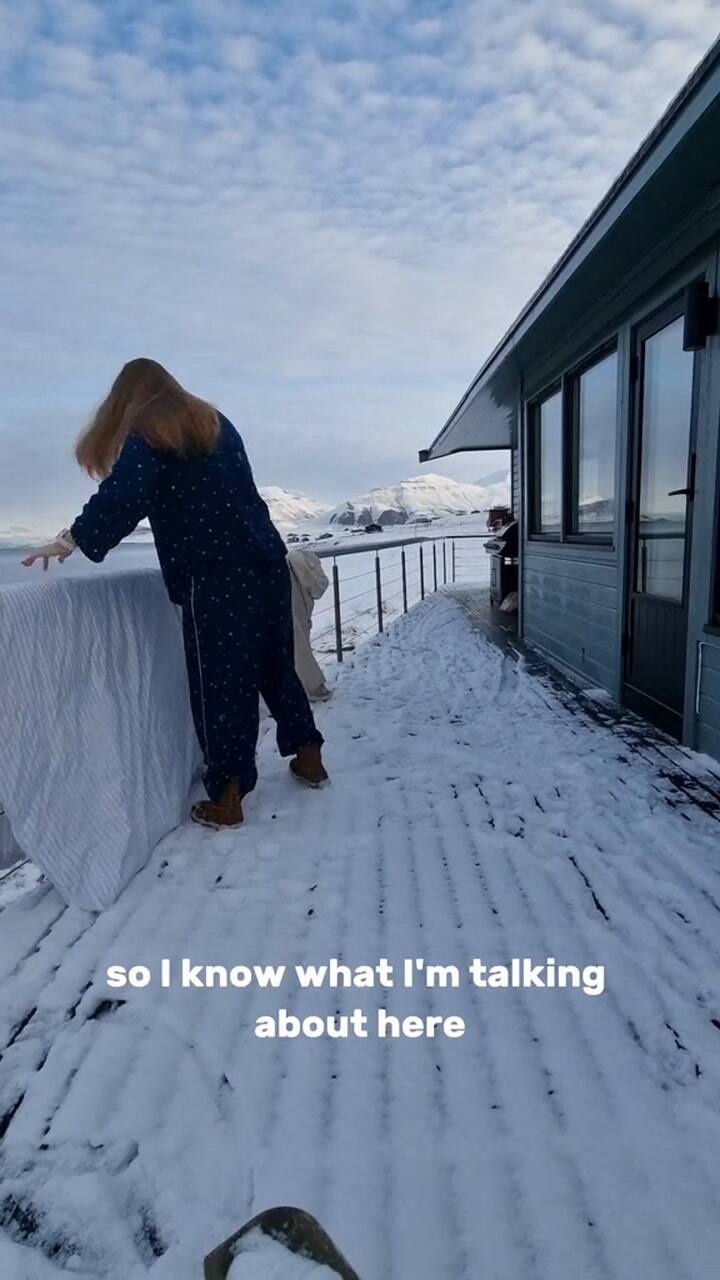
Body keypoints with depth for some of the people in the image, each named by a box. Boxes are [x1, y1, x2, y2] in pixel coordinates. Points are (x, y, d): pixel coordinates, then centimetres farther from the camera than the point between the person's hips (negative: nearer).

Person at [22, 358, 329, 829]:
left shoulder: (147, 434, -1)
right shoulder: (216, 423, 20)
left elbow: (121, 496, -13)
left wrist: (70, 541, -3)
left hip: (215, 577, -7)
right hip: (266, 562, 7)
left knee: (220, 682, -1)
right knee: (276, 665, 17)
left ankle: (227, 799, 6)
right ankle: (309, 757, 27)